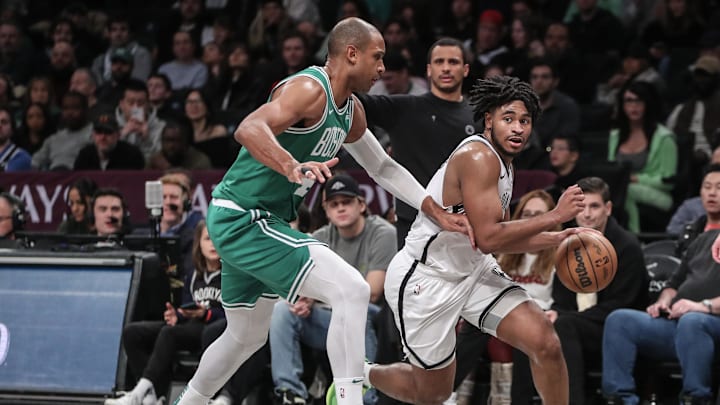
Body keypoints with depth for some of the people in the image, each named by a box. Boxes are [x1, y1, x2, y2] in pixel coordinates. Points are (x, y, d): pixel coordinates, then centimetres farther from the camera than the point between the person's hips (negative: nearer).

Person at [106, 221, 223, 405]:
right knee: (131, 332, -12)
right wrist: (177, 315, -2)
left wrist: (206, 314, -22)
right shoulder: (195, 277, 23)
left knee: (169, 333, -36)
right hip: (190, 325, 8)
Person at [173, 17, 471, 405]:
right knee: (351, 289, -21)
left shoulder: (350, 110, 10)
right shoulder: (308, 88, -19)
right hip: (243, 217, -11)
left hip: (243, 224, 11)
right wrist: (292, 167, -53)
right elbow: (249, 129, -36)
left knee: (247, 336, 24)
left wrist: (438, 213, 13)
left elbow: (383, 167, 22)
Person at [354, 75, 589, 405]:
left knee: (545, 343, -9)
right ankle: (360, 376, 35)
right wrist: (553, 217, -26)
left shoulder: (502, 163, 6)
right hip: (425, 279, -8)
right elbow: (488, 238, -30)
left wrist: (557, 238, 6)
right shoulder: (478, 156, -24)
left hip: (472, 271, 8)